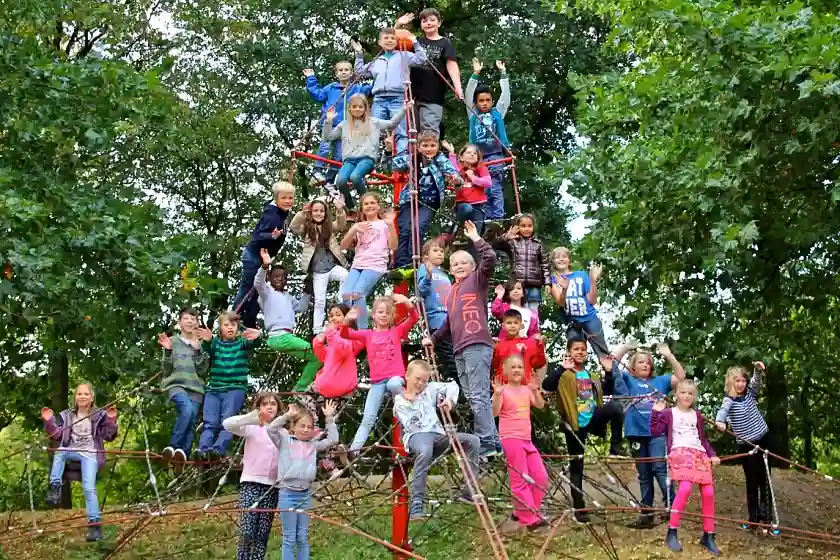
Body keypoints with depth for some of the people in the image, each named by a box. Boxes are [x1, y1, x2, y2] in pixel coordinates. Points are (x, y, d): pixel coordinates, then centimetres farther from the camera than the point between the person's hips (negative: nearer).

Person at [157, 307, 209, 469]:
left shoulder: (202, 344, 13)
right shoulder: (173, 341, 10)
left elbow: (202, 371, 3)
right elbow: (167, 371, 5)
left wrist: (197, 350, -8)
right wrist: (167, 351, -9)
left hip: (196, 388, 3)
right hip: (176, 384, -3)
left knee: (191, 423, -12)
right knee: (188, 409, -29)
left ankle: (182, 454, -19)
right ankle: (172, 447, -24)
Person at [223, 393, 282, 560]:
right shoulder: (251, 427, 0)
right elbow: (227, 424, -18)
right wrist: (252, 417, -34)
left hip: (272, 485, 3)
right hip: (251, 482, -3)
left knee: (263, 533, 3)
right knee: (247, 531, -13)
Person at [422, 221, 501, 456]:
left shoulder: (478, 279, 5)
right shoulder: (451, 292, 24)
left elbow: (490, 259, -13)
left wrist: (476, 238, -8)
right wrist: (433, 338, 26)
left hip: (478, 345, -8)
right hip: (460, 349, 8)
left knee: (479, 396, -13)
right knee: (472, 398, 5)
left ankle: (488, 442, -14)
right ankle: (485, 442, 7)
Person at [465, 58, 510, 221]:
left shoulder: (497, 113, 13)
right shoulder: (473, 114, 14)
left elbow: (505, 95, 7)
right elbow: (467, 96, 5)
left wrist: (503, 73, 3)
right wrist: (475, 74, -1)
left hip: (495, 156, -2)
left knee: (495, 190, -10)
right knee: (483, 191, 4)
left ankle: (498, 220, -13)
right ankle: (488, 221, 8)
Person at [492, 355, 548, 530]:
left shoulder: (526, 389, 13)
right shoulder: (503, 390, -6)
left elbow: (540, 405, 4)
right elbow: (495, 412, -17)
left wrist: (535, 391, -10)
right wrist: (497, 394, -30)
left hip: (526, 439, 8)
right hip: (511, 439, -8)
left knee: (541, 477, 9)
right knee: (520, 480, -7)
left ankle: (522, 511, 20)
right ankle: (529, 518, -4)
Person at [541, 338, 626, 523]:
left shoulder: (592, 375, 11)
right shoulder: (564, 375, -6)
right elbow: (546, 386, -24)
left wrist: (609, 372, 8)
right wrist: (563, 369, -28)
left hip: (593, 420, 3)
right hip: (574, 425, -3)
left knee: (615, 406, -26)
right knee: (576, 466, 3)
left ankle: (615, 448, -15)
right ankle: (579, 508, 13)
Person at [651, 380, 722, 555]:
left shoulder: (697, 415, 23)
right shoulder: (669, 413, 9)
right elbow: (655, 431, -1)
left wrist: (712, 455, 14)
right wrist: (656, 412, -7)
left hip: (699, 455, 6)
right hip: (680, 453, -6)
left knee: (708, 492, -5)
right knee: (685, 487, -28)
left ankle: (708, 535, 9)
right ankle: (672, 533, -22)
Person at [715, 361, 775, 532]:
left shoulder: (750, 394, 4)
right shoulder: (729, 400, -8)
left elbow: (756, 382, -14)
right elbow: (723, 410, -28)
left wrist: (758, 370, -36)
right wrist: (719, 421, -51)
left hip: (763, 440, 4)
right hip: (746, 445, -4)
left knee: (765, 481, 8)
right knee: (752, 482, 1)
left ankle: (766, 516, 16)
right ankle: (753, 517, 10)